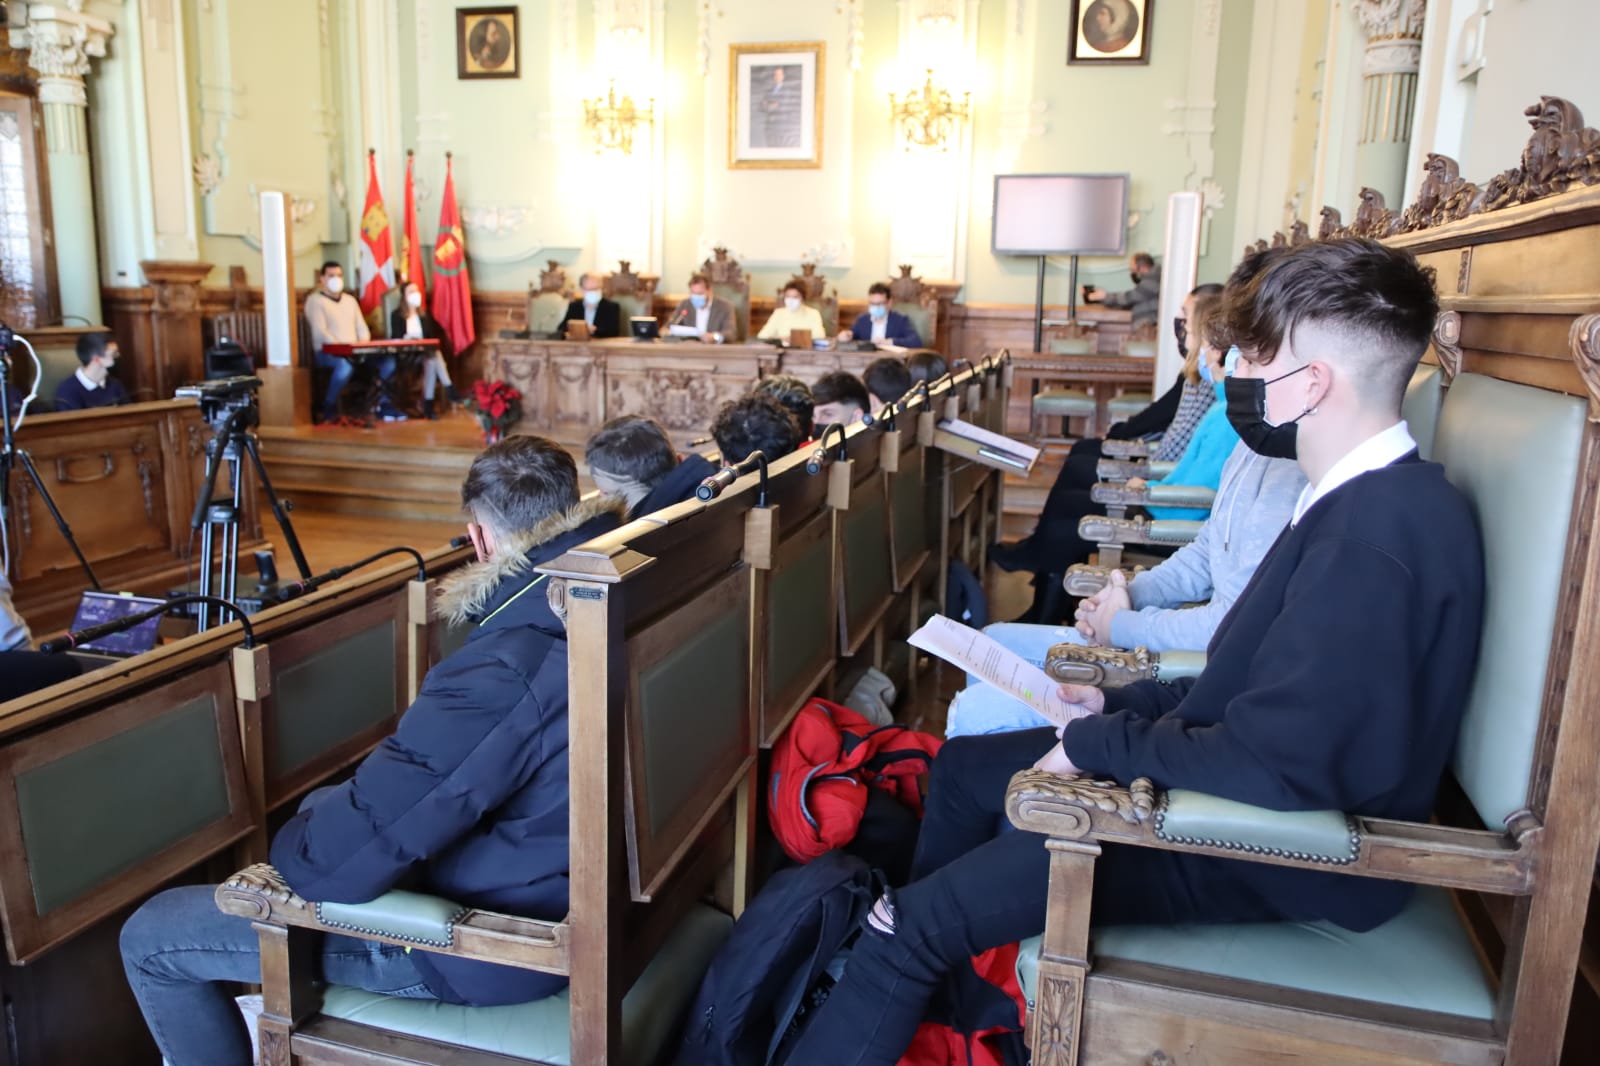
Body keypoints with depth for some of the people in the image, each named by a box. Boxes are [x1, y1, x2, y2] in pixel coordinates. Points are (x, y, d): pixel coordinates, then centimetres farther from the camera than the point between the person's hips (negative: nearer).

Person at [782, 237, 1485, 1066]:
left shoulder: (1377, 532, -29)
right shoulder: (1371, 501, 5)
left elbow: (1277, 764, -32)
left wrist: (1099, 741, -19)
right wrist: (1122, 704, 5)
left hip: (1291, 854, -10)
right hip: (1268, 785, 11)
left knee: (919, 923, -13)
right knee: (962, 769, 18)